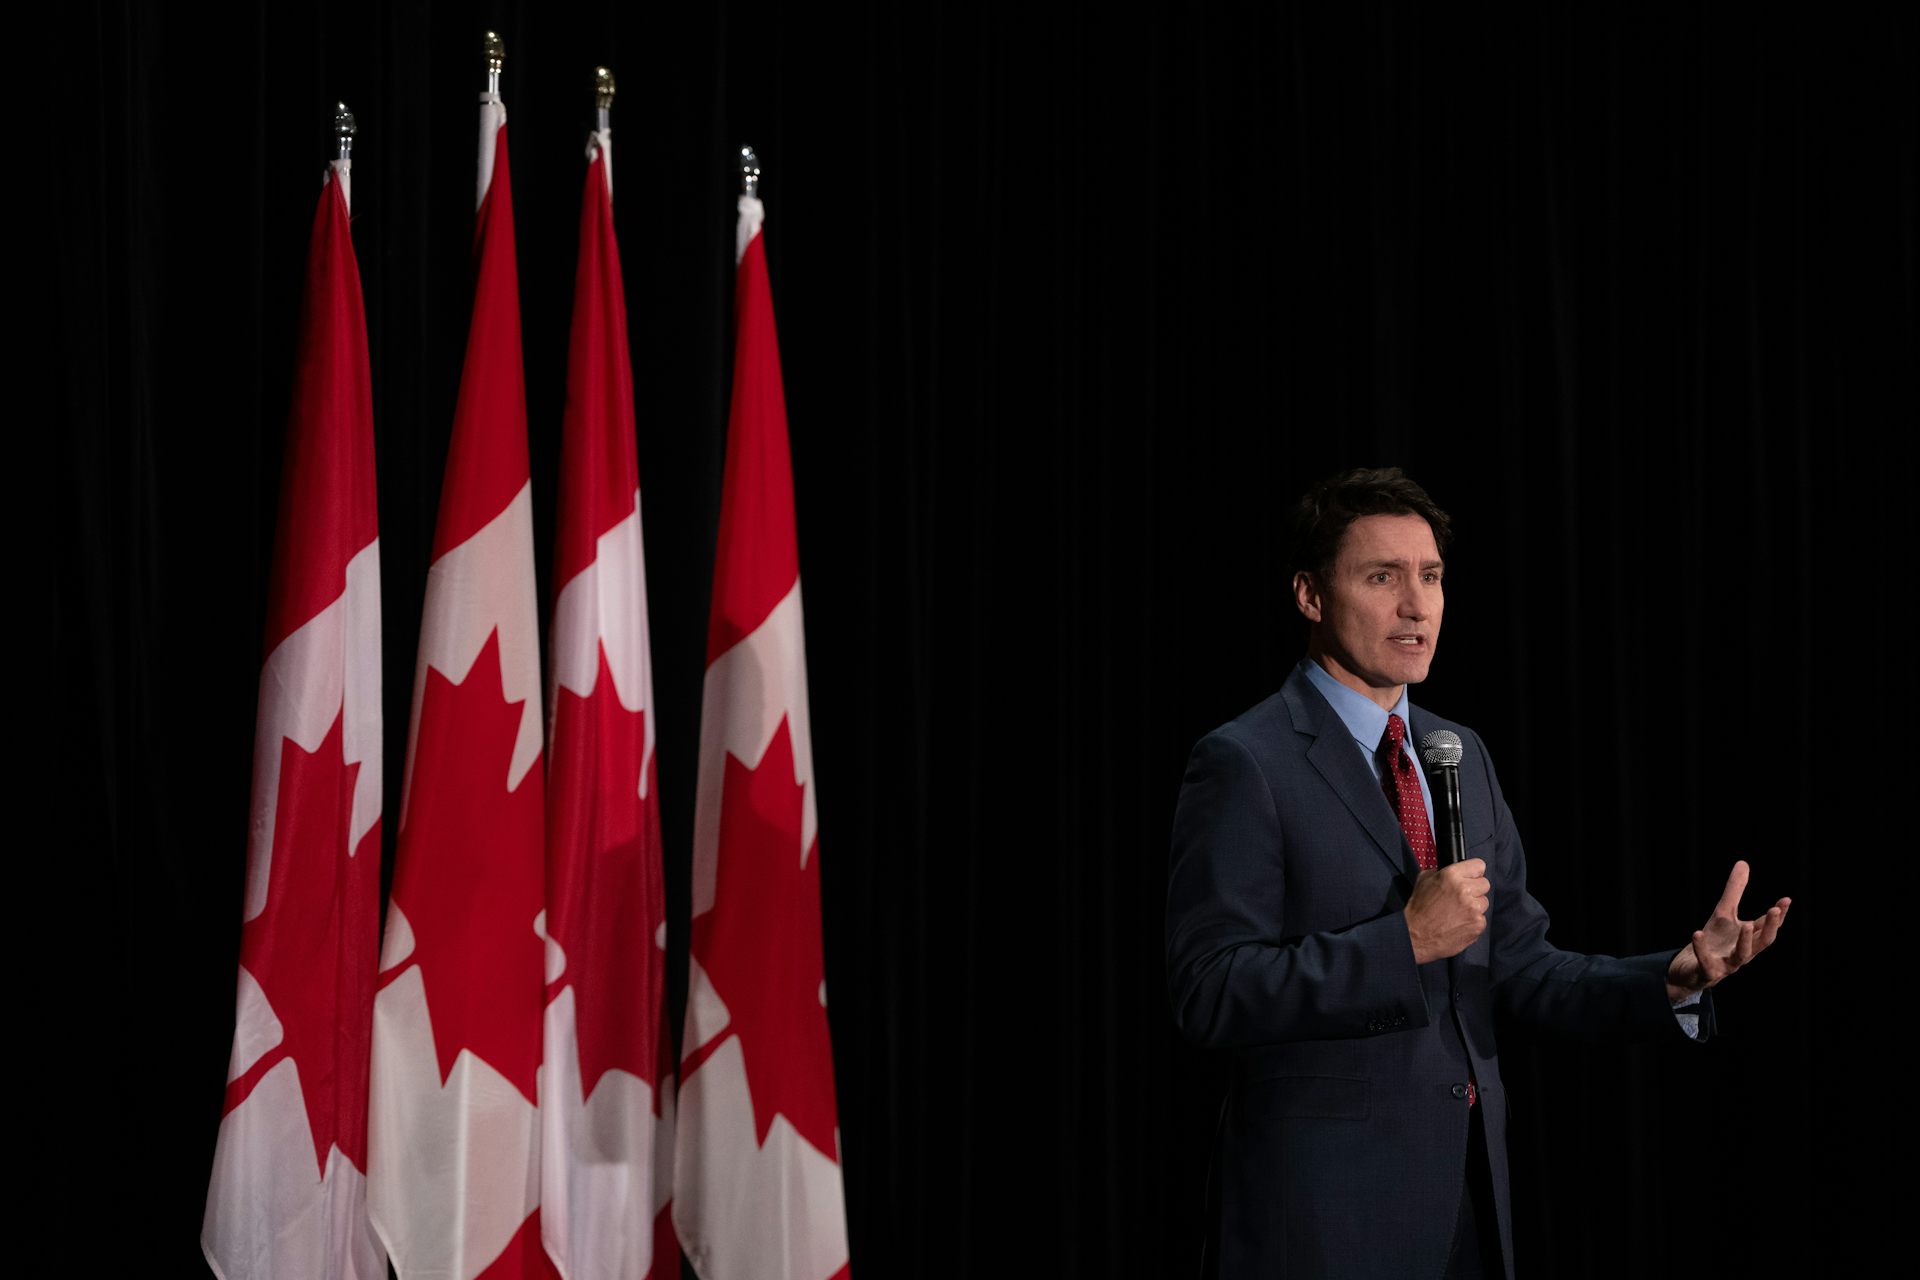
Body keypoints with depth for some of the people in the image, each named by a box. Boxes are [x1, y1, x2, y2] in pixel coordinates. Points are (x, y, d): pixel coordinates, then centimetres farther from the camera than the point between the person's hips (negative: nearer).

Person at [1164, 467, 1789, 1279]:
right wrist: (1404, 941, -23)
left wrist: (1678, 977, -4)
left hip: (1471, 1193, 7)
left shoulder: (1460, 754, 12)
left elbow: (1522, 969, 12)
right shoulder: (1244, 765, -11)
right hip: (1327, 1204, -7)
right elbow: (1208, 994, -18)